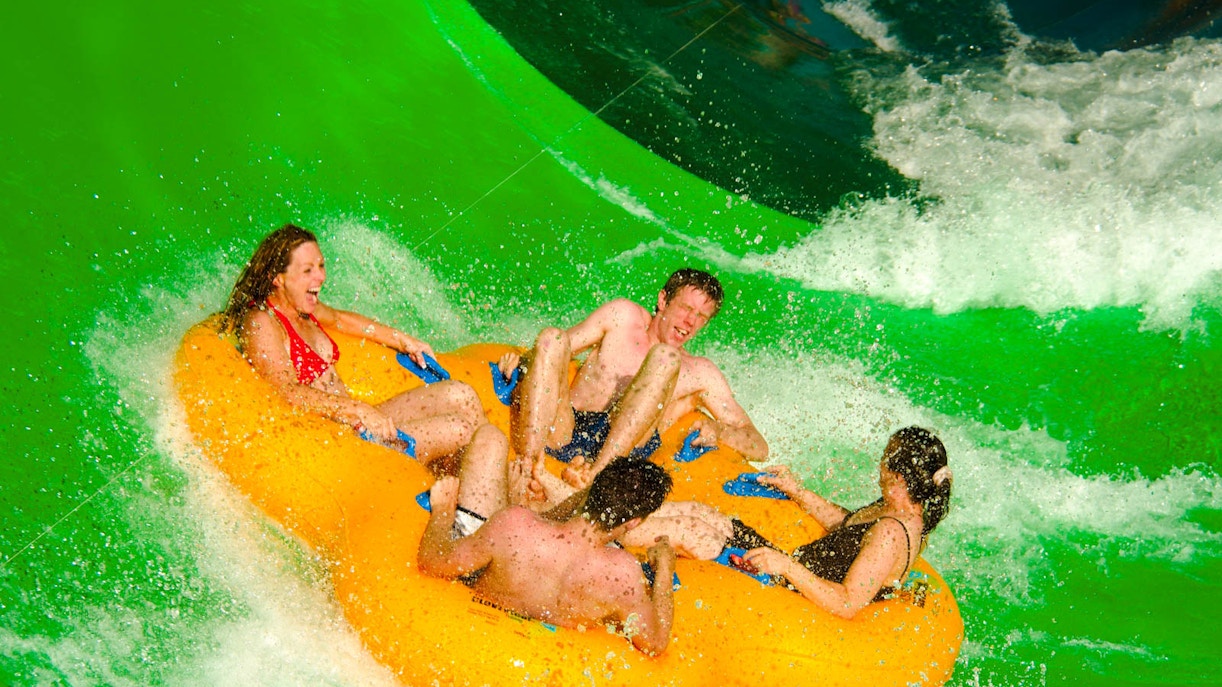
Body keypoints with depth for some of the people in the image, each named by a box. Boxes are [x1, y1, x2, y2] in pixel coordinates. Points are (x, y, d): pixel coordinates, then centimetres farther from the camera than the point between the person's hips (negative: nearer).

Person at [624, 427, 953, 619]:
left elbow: (848, 604, -29)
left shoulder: (890, 533, -26)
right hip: (791, 565, 9)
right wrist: (797, 492, 17)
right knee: (692, 510, 6)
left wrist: (787, 566, -30)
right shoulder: (898, 510, 3)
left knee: (682, 528, -10)